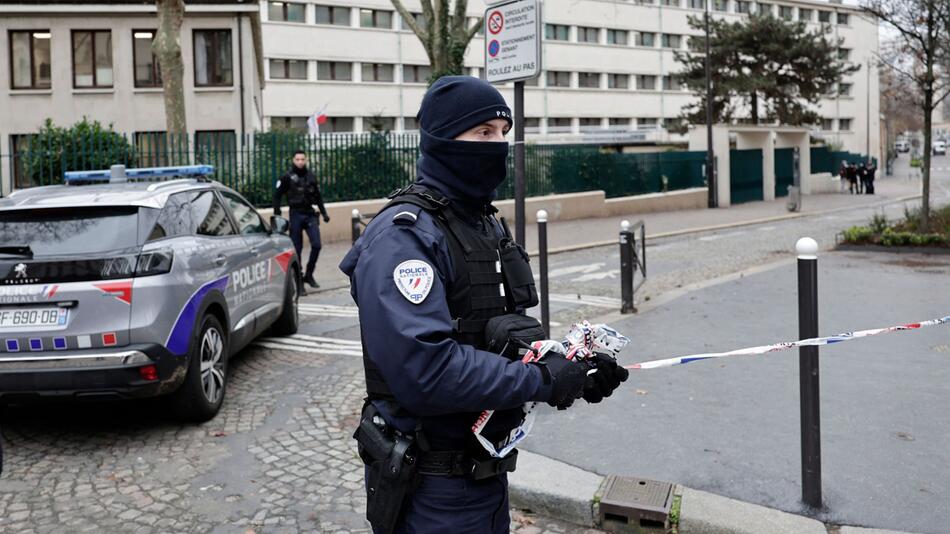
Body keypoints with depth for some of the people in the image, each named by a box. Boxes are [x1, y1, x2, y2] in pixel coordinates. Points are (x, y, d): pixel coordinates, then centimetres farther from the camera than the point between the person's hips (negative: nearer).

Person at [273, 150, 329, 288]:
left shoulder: (310, 176, 9)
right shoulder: (287, 177, -2)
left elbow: (318, 196, 18)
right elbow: (277, 195, 0)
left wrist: (324, 213, 15)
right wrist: (277, 213, -7)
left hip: (310, 214, 3)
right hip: (296, 215, -3)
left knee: (316, 245, -5)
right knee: (297, 248, 1)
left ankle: (308, 275, 10)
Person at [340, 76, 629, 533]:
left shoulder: (489, 225, 9)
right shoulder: (404, 235, -21)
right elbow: (424, 370, -32)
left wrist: (574, 368, -4)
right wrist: (542, 380, -23)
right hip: (432, 487, -8)